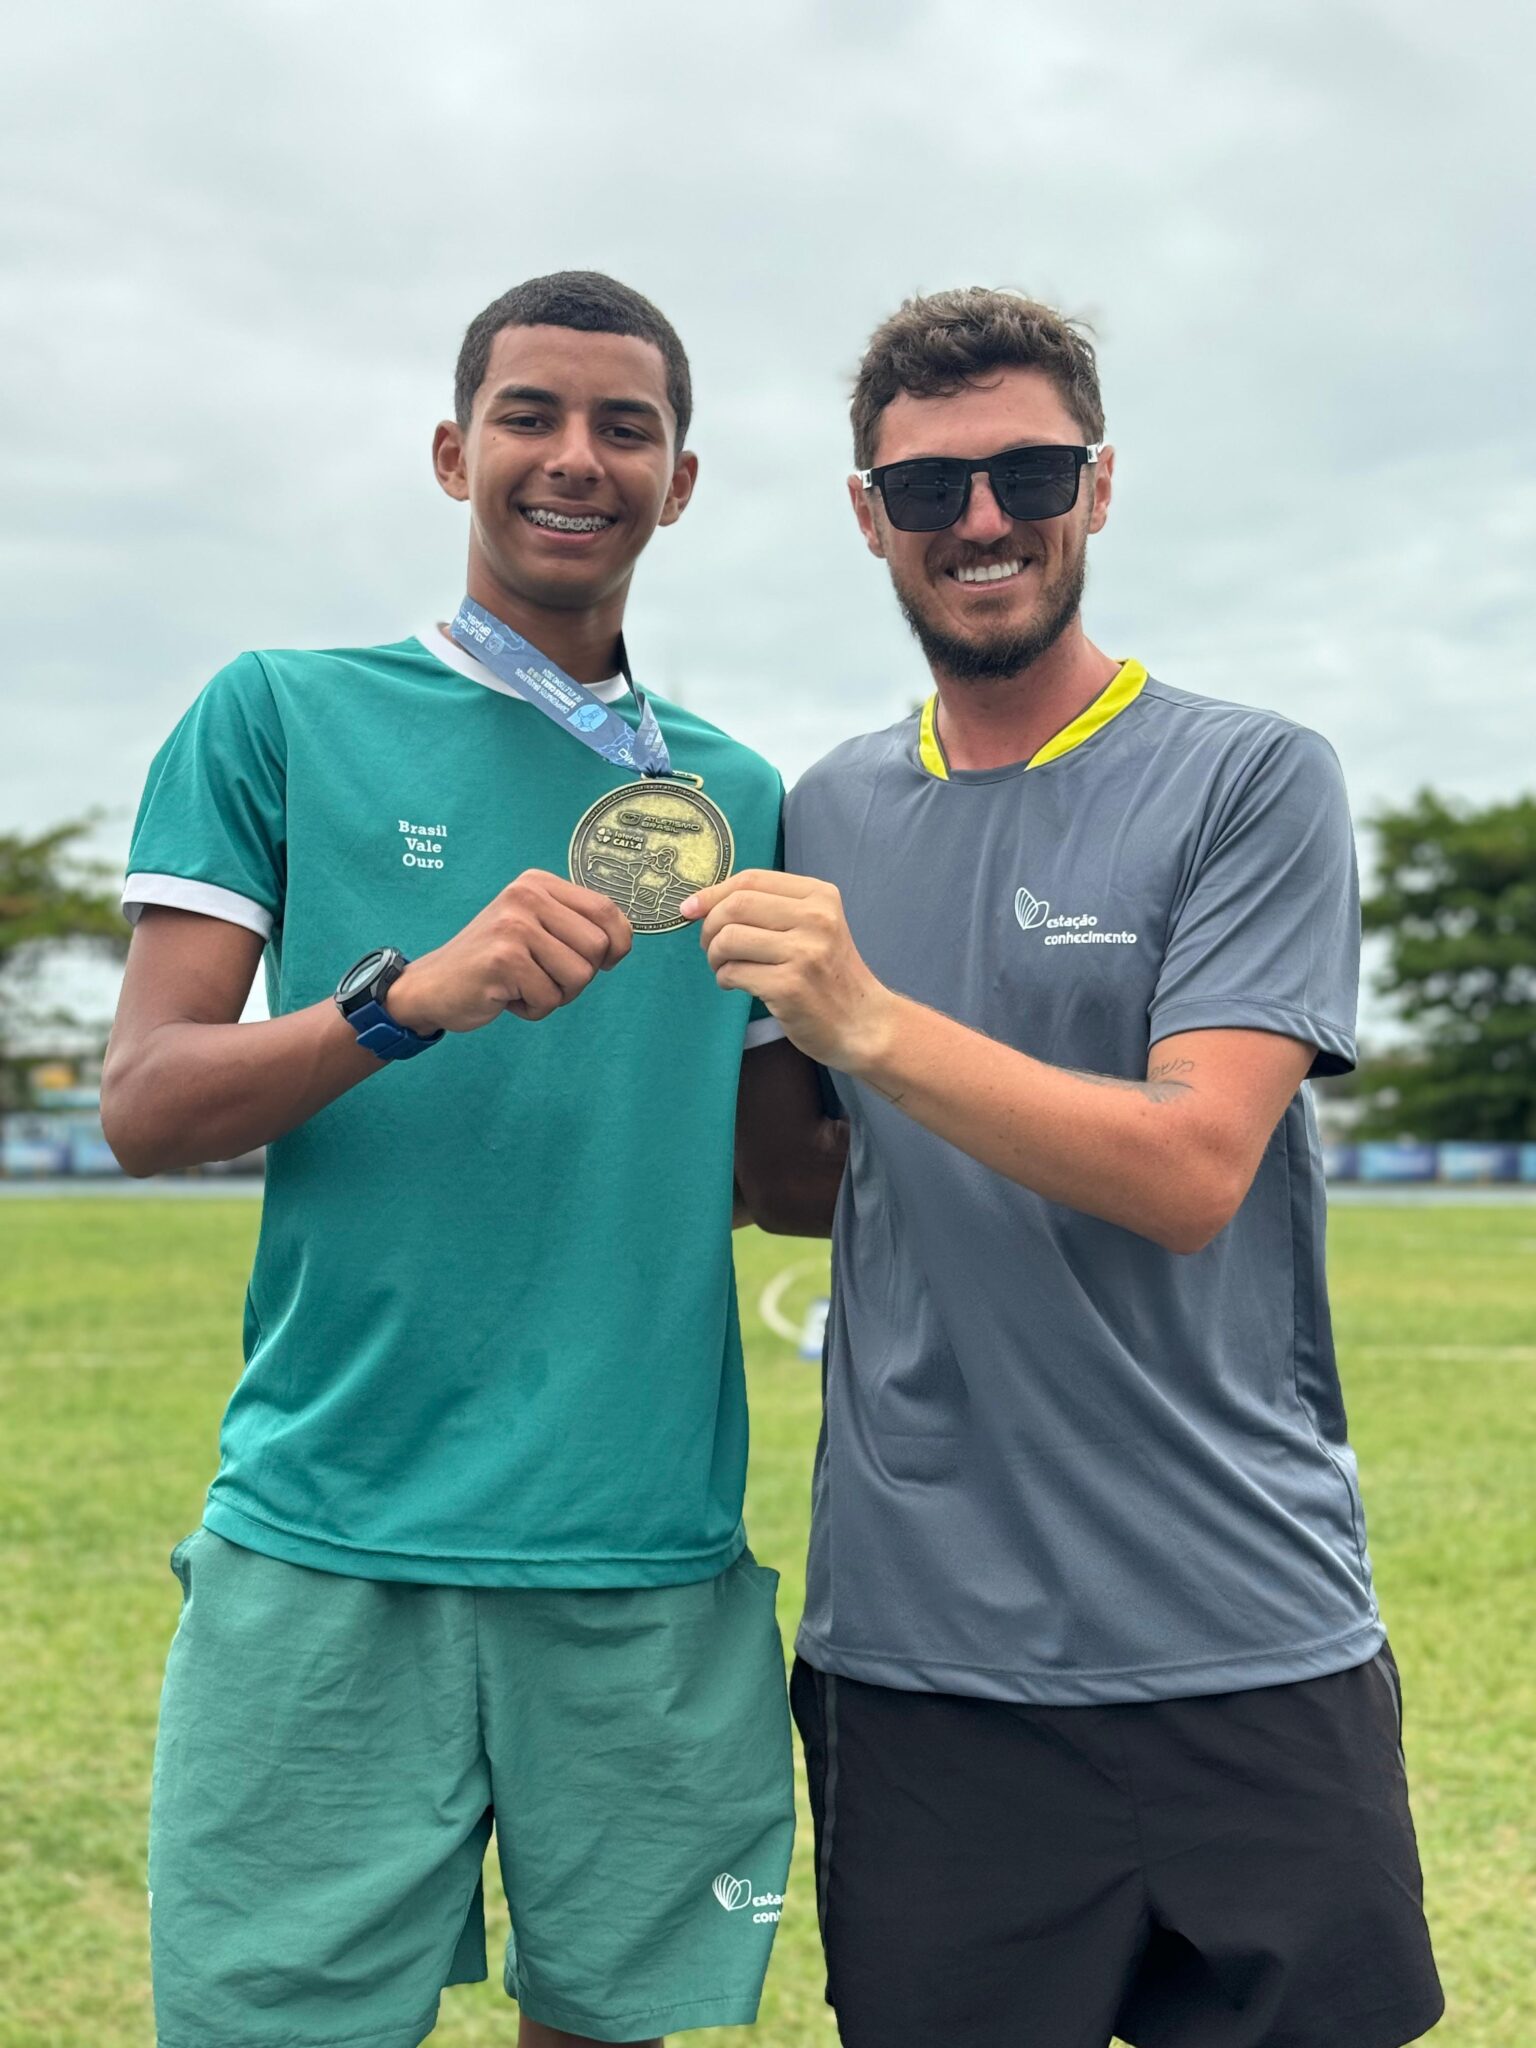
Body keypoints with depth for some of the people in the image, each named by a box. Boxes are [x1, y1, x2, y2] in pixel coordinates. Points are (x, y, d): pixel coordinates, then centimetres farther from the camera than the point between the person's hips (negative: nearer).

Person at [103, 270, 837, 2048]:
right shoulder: (283, 718, 2)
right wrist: (412, 995, -20)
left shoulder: (740, 795, 11)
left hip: (654, 1562, 3)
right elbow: (143, 1103, -4)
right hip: (330, 1542, -3)